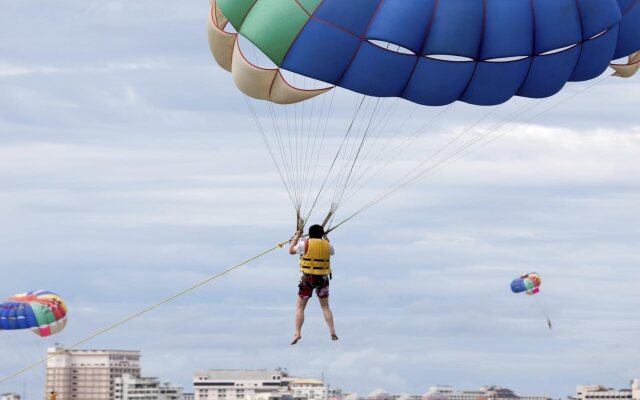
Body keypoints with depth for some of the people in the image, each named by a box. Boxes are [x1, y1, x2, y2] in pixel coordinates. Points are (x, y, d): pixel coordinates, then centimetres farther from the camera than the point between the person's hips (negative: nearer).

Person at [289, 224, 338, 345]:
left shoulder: (305, 244, -7)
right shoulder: (327, 245, 1)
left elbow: (291, 251, 9)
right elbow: (332, 252, 24)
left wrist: (297, 237, 21)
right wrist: (326, 238, 35)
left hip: (308, 278, -3)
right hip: (323, 279, 3)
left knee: (300, 307, 4)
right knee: (325, 306, 17)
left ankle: (297, 333, -7)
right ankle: (332, 331, 10)